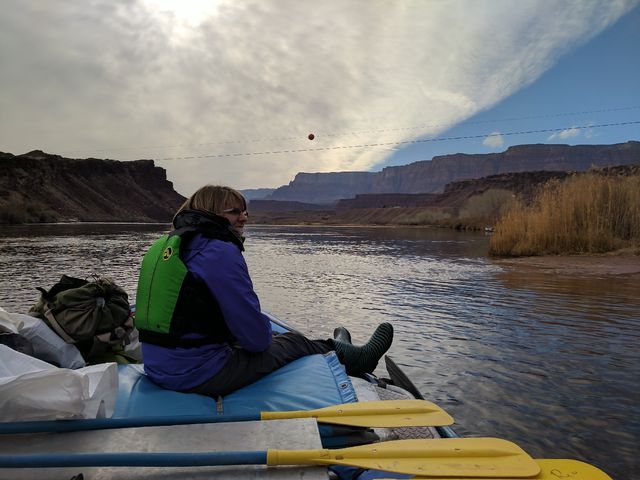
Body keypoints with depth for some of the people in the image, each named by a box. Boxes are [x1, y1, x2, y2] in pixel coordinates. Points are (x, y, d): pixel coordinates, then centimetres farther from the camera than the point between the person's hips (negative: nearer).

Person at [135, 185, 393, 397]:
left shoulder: (166, 245, 11)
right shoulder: (221, 252, -19)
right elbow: (256, 337, -19)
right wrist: (264, 335, 5)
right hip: (200, 376, -9)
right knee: (295, 342, 9)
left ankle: (336, 349, 46)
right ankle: (355, 358, 34)